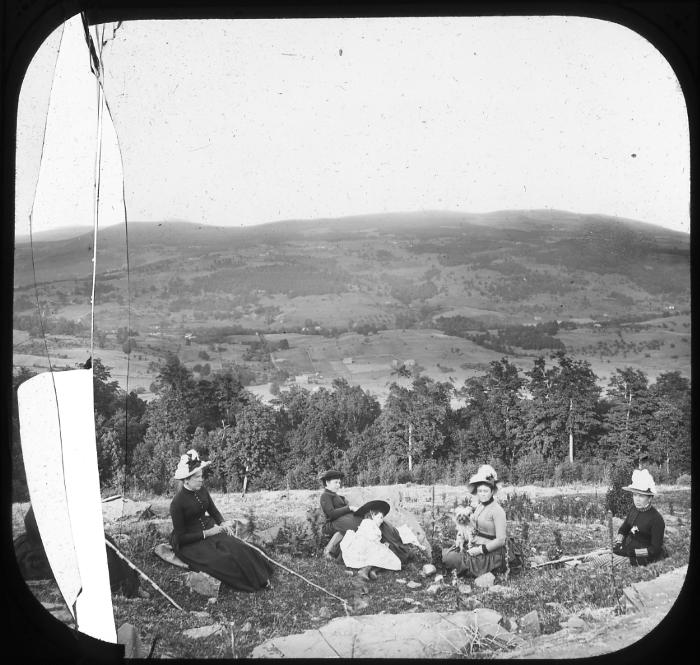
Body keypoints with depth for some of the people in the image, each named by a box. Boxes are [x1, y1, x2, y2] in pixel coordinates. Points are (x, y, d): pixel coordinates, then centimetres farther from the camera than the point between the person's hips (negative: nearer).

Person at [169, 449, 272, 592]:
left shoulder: (202, 490, 1)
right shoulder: (177, 503, -19)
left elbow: (213, 510, 16)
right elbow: (181, 537, -16)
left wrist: (222, 523, -4)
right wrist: (206, 533, -19)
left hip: (210, 530, 7)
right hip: (189, 543, -7)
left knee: (237, 547, -18)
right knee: (222, 560, -25)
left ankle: (260, 577, -19)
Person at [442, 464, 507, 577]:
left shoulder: (497, 510, -16)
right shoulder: (479, 506, 9)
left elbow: (500, 540, -17)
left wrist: (481, 550, -18)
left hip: (490, 554, -8)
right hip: (475, 547, 8)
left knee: (450, 558, -19)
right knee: (445, 552, -5)